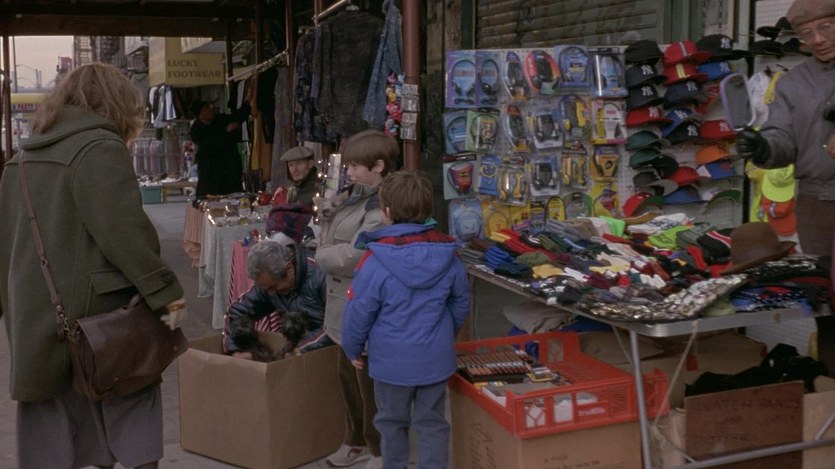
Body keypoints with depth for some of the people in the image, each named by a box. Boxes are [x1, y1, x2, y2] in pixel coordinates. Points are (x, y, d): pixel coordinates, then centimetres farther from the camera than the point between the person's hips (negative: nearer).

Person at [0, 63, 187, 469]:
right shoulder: (100, 148, -11)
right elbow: (125, 232, -19)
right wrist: (167, 292, -16)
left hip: (35, 318, 8)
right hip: (93, 314, -8)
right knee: (133, 408, 6)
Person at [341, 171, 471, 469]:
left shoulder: (376, 261, -20)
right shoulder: (448, 254, -7)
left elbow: (359, 311, -12)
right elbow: (461, 303, 6)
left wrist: (353, 349, 5)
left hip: (392, 360, -3)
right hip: (436, 357, 3)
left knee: (392, 422, 18)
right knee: (433, 424, 14)